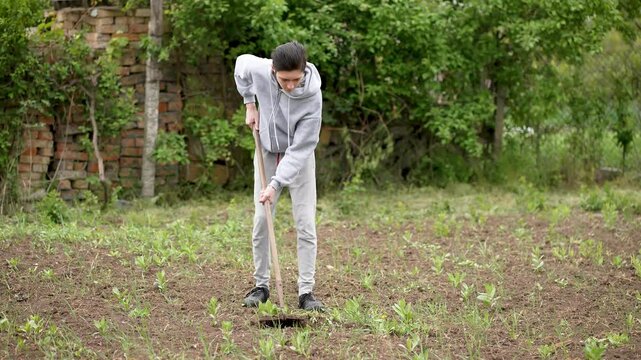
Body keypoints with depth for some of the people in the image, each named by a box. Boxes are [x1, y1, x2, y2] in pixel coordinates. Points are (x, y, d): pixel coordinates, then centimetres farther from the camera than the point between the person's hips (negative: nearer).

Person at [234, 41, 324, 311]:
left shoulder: (312, 97, -32)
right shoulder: (258, 69, -25)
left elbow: (300, 148, -30)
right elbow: (241, 63, 2)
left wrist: (276, 184, -35)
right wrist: (250, 104, 0)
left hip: (298, 157, -2)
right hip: (267, 152, 2)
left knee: (306, 224, -8)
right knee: (261, 222, 0)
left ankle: (306, 291, -4)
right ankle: (261, 286, 12)